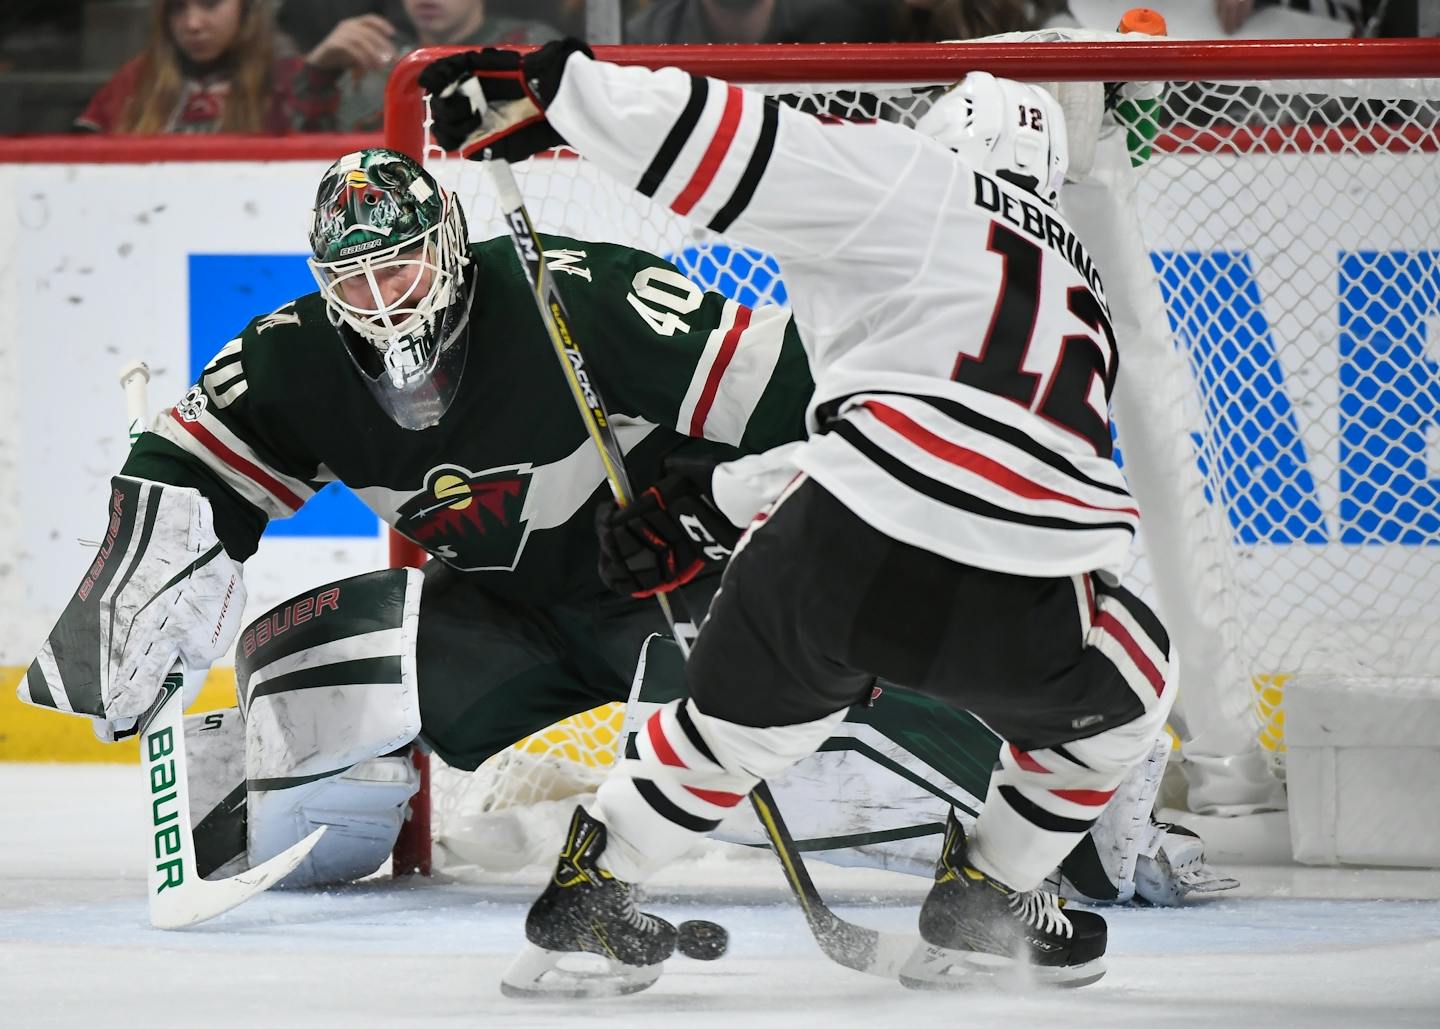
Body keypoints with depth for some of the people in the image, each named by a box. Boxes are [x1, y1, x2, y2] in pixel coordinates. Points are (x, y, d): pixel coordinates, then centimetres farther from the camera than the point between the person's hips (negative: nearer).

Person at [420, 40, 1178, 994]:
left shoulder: (903, 180, 12)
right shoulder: (1079, 284, 29)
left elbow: (722, 145, 2)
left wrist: (547, 85, 12)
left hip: (843, 556, -2)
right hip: (1015, 617, 2)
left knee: (743, 712, 27)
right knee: (1118, 694, 34)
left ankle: (585, 896, 34)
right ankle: (982, 910, 37)